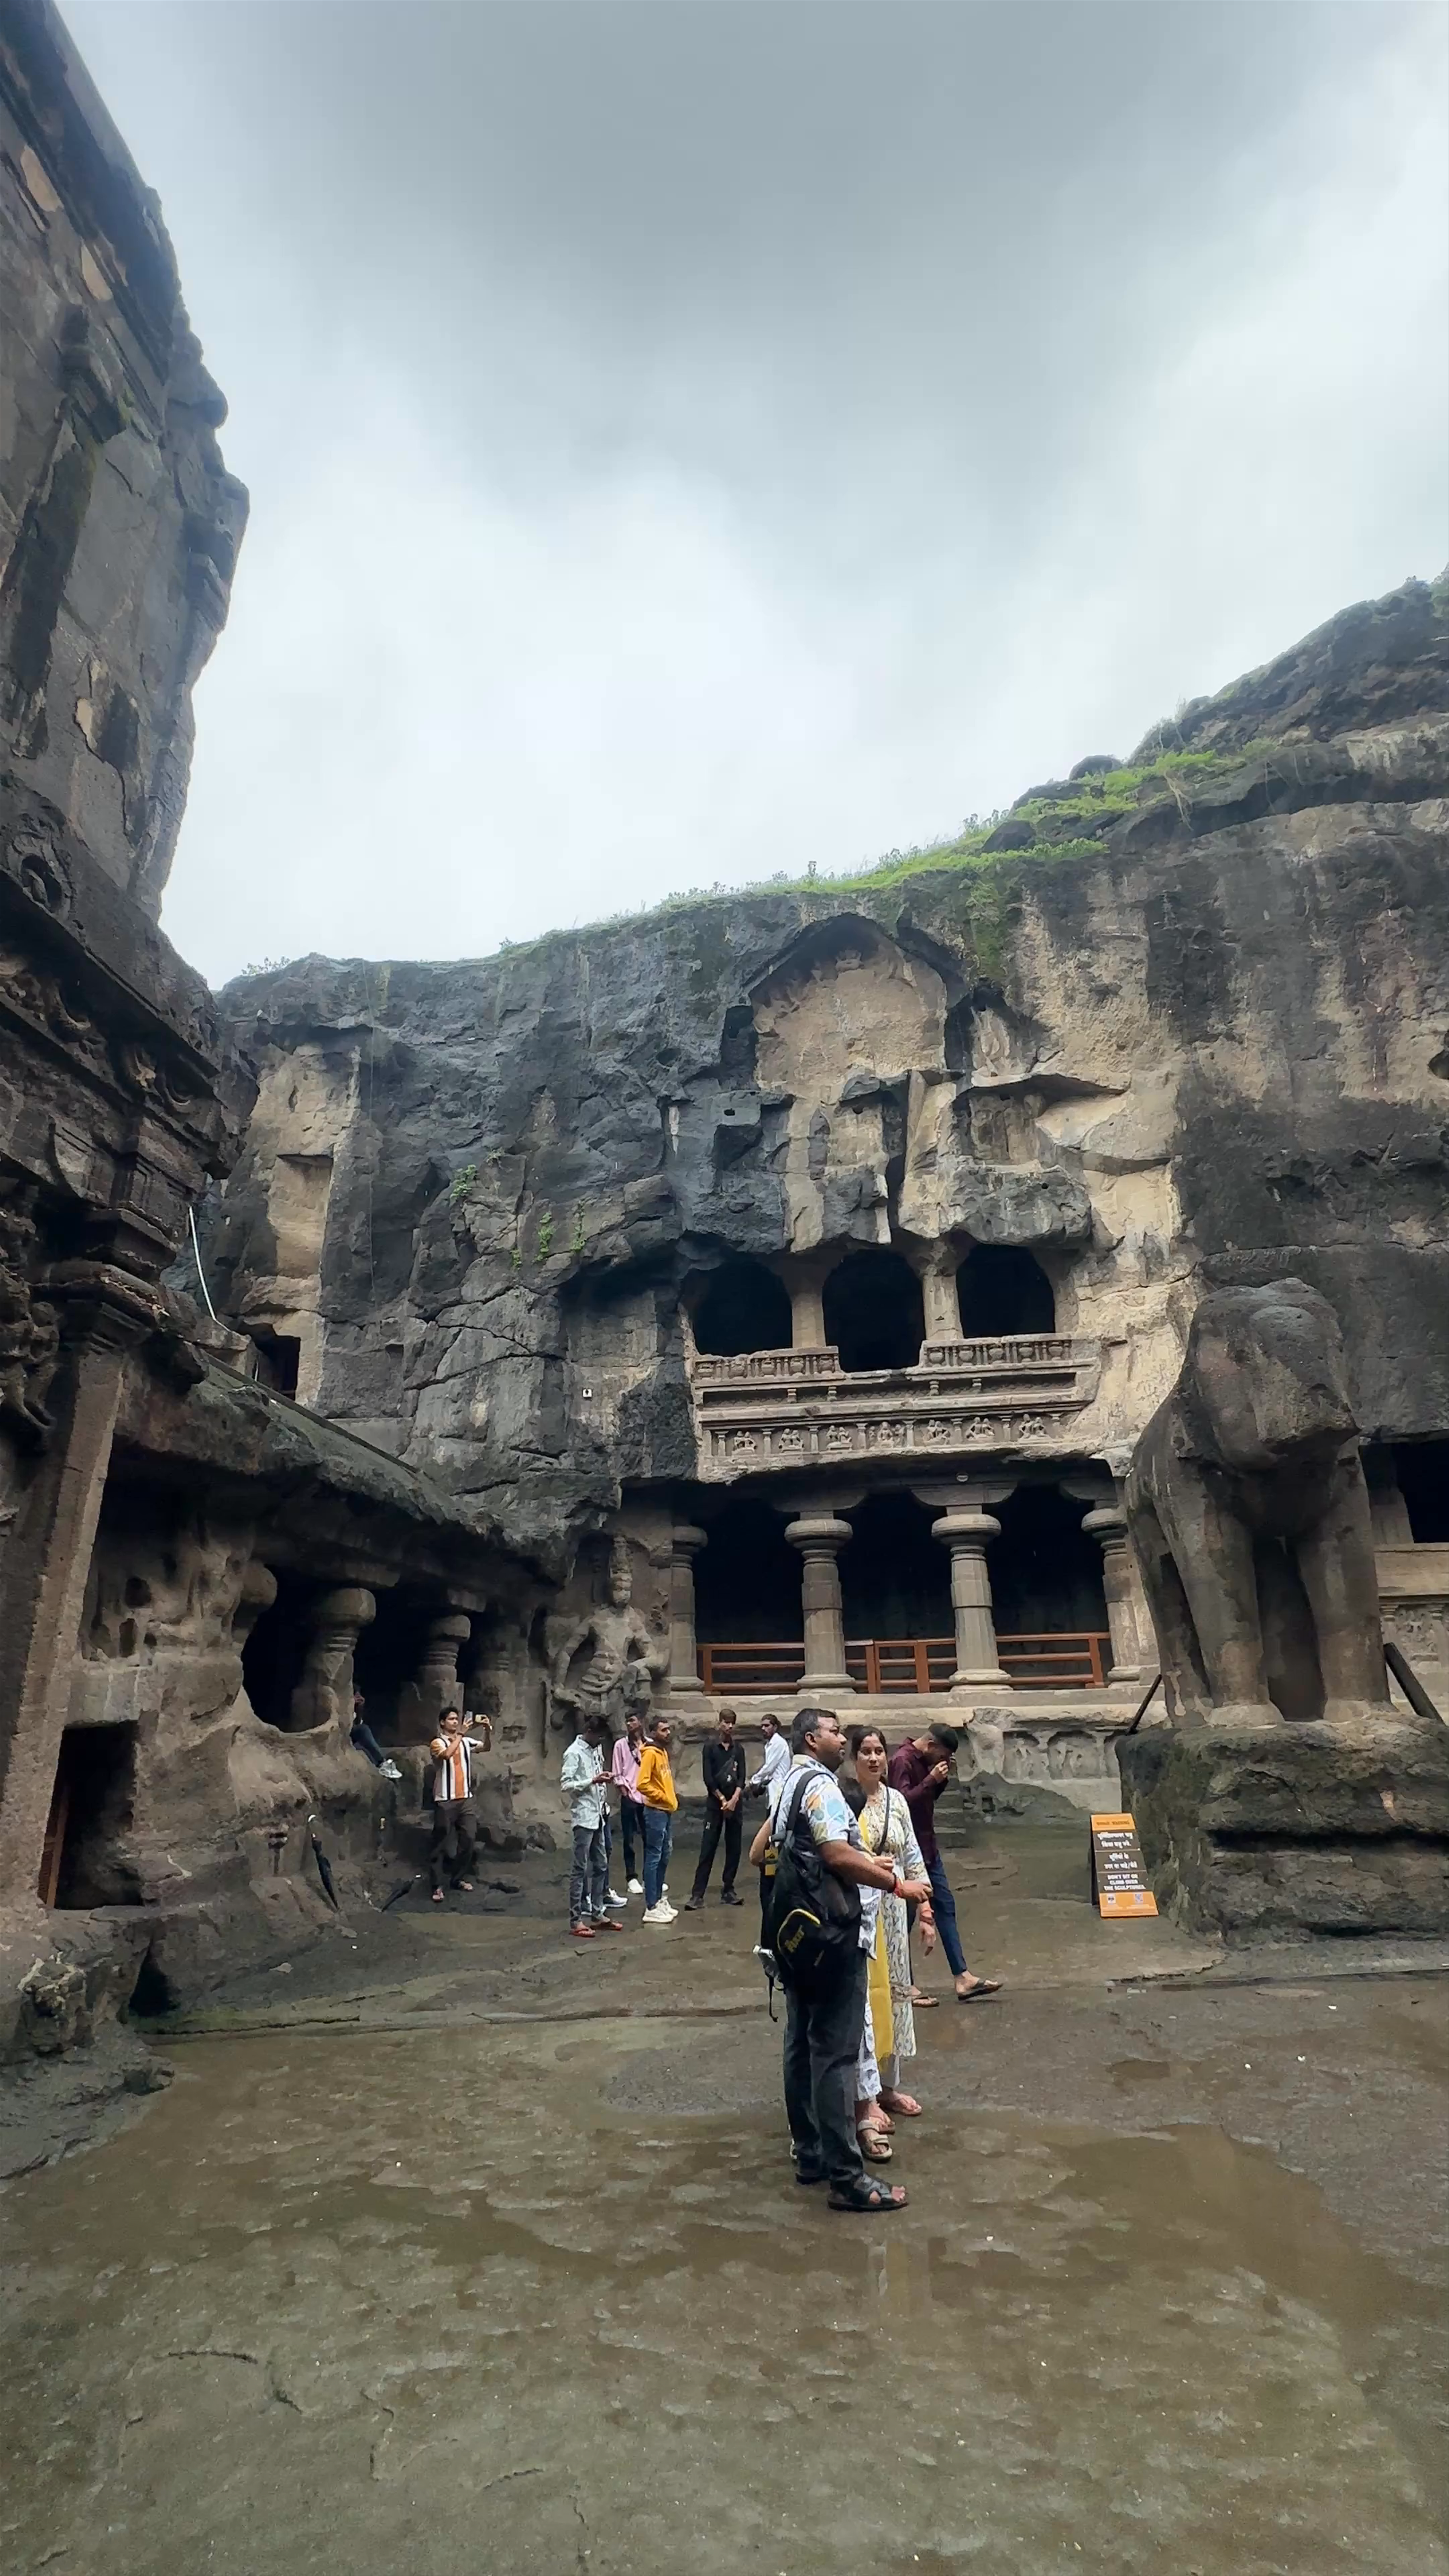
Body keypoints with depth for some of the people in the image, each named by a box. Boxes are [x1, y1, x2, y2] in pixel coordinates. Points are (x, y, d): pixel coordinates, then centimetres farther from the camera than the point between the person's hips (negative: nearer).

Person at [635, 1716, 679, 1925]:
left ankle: (659, 1899, 25)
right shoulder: (650, 1753, -15)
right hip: (656, 1812, -9)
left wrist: (672, 1799, 12)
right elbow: (643, 1784, -23)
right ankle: (651, 1908, -1)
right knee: (654, 1858, -5)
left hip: (667, 1811, 9)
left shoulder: (663, 1752, 12)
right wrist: (662, 1797, -15)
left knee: (664, 1857, 15)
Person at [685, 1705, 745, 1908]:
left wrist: (734, 1800, -12)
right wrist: (723, 1799, -8)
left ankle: (728, 1891, 14)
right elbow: (708, 1778, -5)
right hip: (715, 1803, -3)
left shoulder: (739, 1749, 8)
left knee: (734, 1849, 5)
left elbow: (742, 1777, 1)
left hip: (735, 1803, 3)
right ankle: (697, 1894, -4)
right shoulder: (711, 1748, 0)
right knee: (707, 1849, -5)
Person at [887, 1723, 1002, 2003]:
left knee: (945, 1907, 9)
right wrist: (931, 1779, -26)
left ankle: (963, 1978, 12)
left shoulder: (925, 1761, 9)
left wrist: (942, 1779, 1)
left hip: (928, 1848, 9)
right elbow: (903, 1801, -26)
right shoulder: (902, 1761, -19)